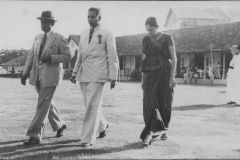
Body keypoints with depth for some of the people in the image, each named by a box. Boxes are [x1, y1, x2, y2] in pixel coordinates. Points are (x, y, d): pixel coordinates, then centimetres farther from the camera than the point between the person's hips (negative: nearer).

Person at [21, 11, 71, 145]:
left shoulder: (59, 38, -5)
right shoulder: (38, 38, 12)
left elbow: (68, 56, -7)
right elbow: (31, 57, 11)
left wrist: (50, 58, -19)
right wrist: (25, 73, 3)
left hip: (50, 76, -7)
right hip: (37, 76, 7)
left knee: (43, 105, -9)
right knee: (47, 103, 17)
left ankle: (35, 136, -6)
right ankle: (60, 124, 37)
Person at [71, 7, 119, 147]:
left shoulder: (107, 35, -1)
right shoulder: (84, 34, 16)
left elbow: (113, 57, -3)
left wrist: (113, 77, -8)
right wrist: (75, 73, 12)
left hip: (97, 75, -6)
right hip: (84, 75, 6)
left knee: (93, 106, -9)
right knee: (90, 105, 13)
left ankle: (88, 138, -4)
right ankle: (102, 126, 36)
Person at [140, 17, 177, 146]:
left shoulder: (166, 38, -2)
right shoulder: (145, 40, 11)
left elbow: (174, 58, -3)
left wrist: (172, 75, -10)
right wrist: (143, 77, 12)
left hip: (164, 73, -3)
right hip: (150, 74, 3)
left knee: (164, 103, 4)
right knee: (149, 102, -12)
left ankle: (163, 129, 22)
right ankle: (153, 130, -15)